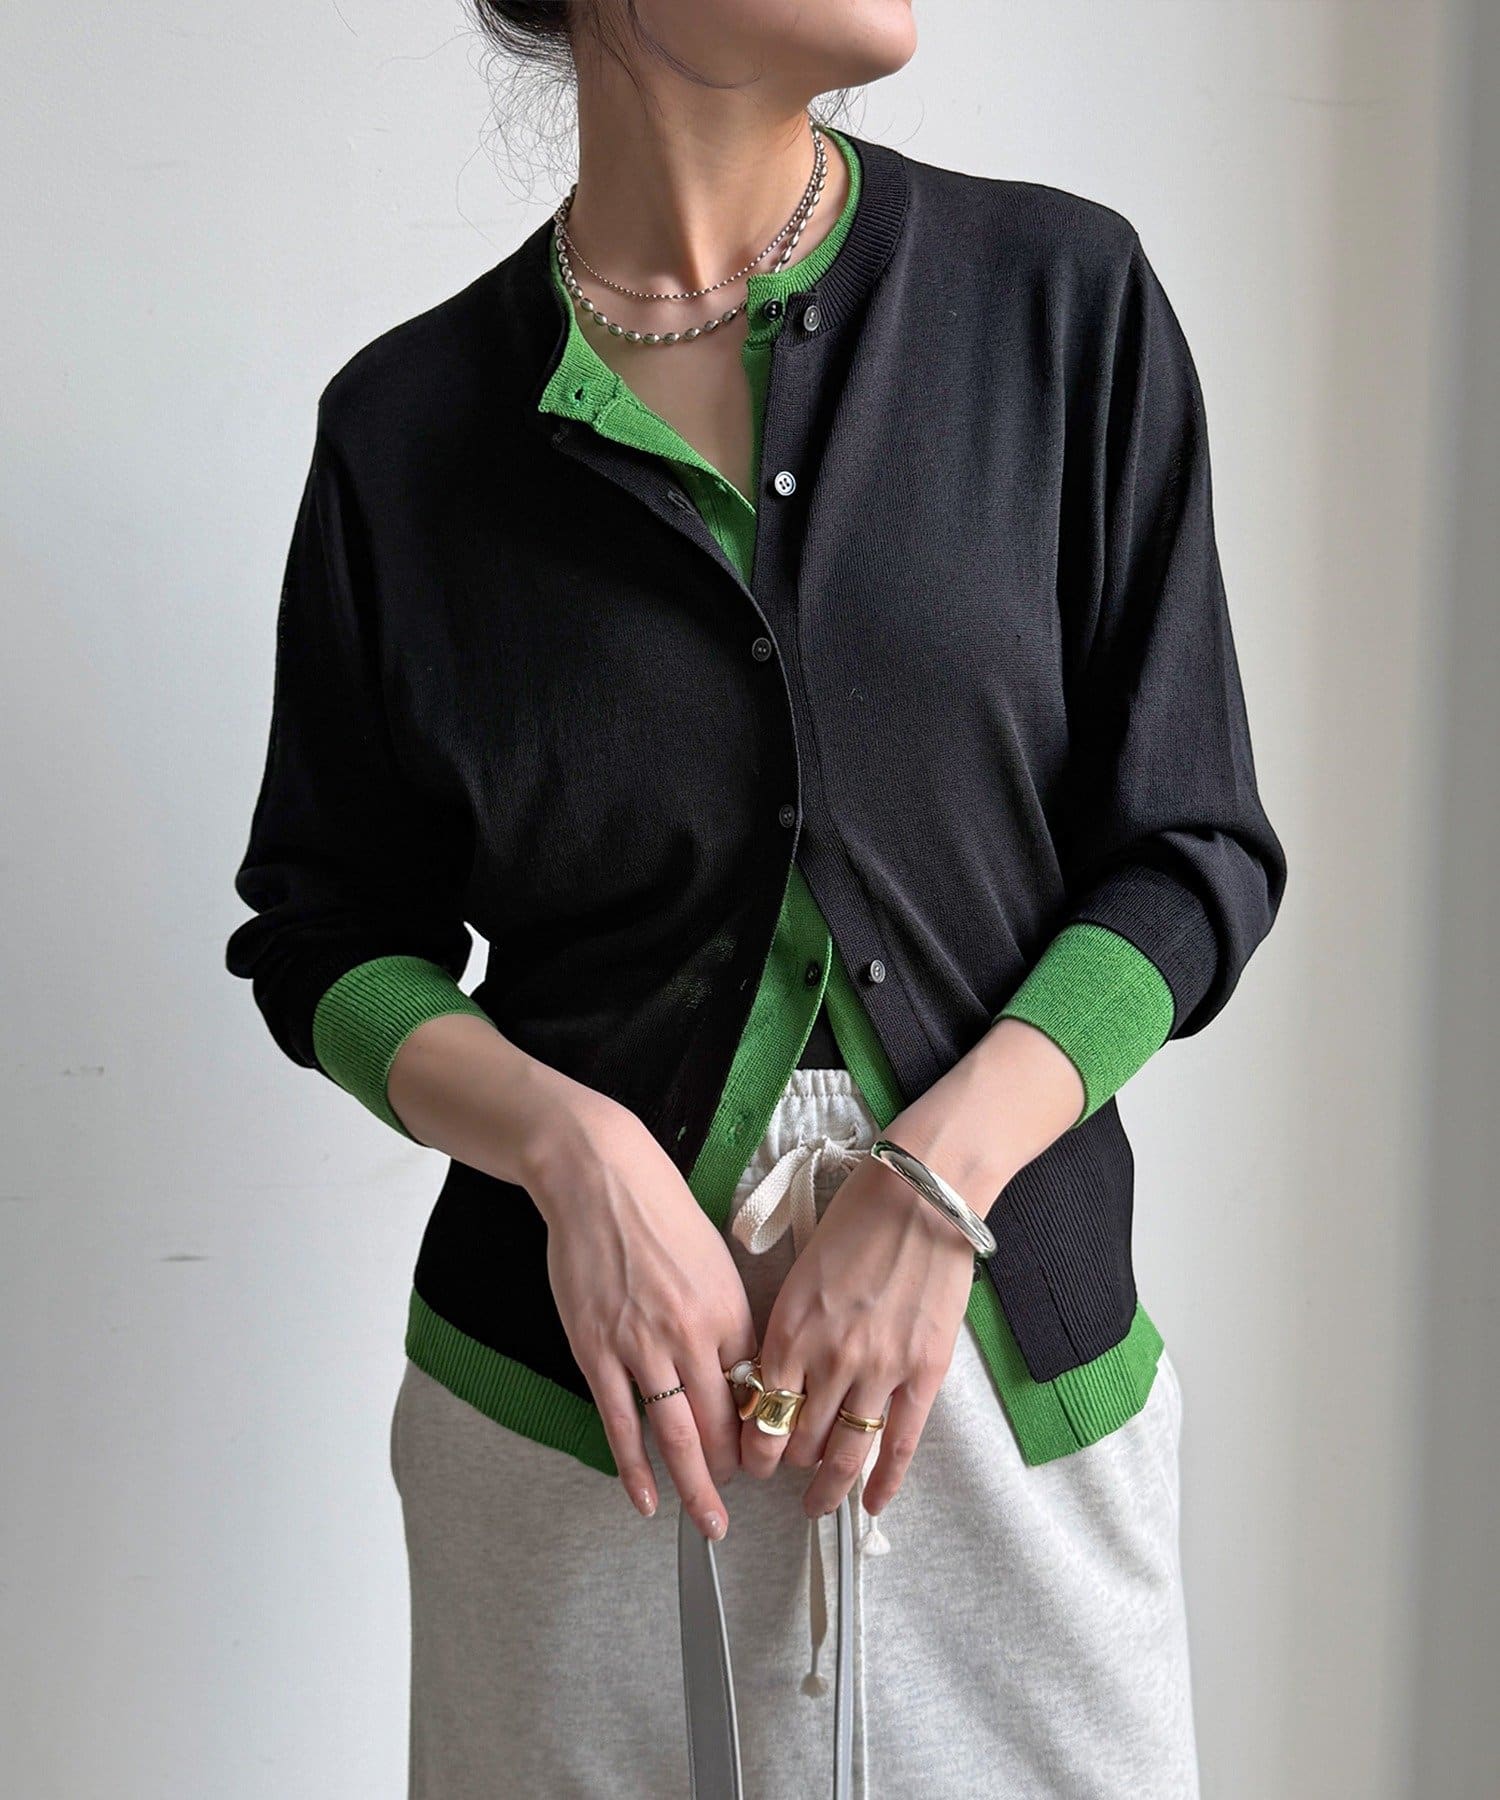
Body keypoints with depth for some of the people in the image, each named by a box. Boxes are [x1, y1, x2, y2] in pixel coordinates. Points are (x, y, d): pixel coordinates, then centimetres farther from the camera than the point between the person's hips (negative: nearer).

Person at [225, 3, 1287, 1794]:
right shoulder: (411, 421, -2)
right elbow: (326, 932, 5)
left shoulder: (1065, 297, -3)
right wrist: (565, 1140, -13)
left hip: (1011, 1362, 1)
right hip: (577, 1388, 0)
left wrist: (938, 1178, -14)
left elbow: (1197, 853, -2)